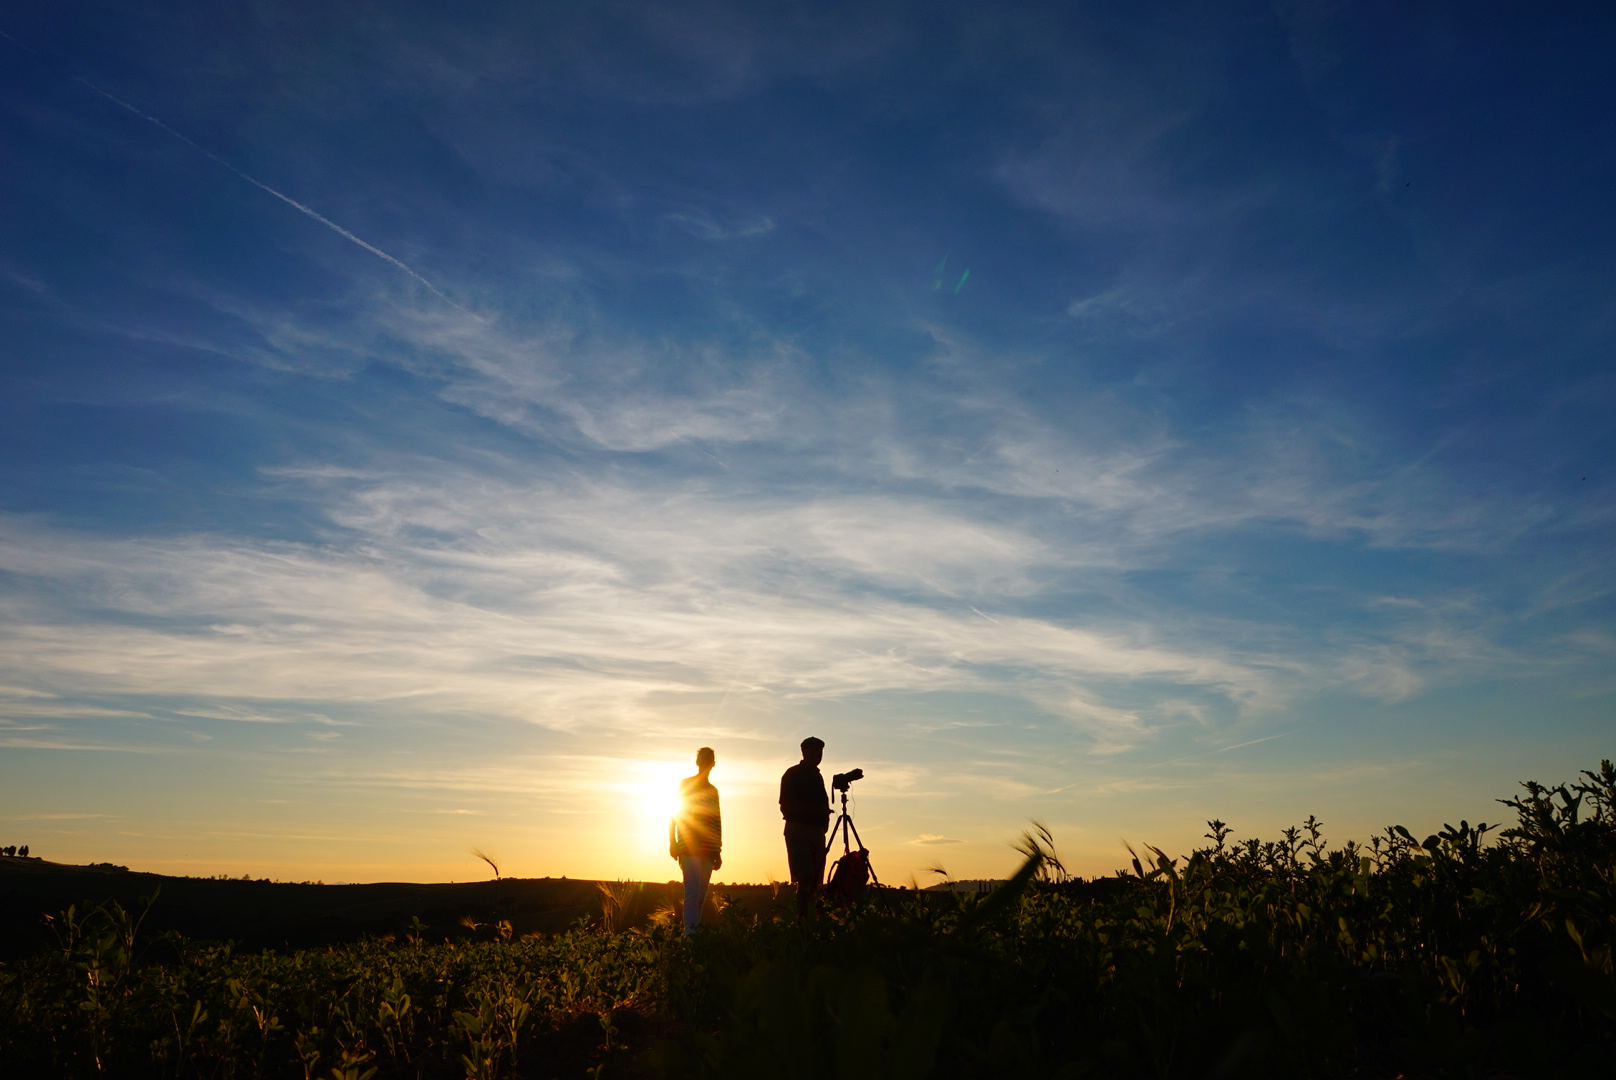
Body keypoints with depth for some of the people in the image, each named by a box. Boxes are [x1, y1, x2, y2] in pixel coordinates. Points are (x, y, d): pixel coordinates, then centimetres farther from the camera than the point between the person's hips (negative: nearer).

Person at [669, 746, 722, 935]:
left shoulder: (713, 790, 18)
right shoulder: (685, 784, 5)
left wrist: (718, 852, 17)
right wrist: (672, 842, -7)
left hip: (708, 849, 5)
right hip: (688, 846, -5)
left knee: (702, 893, 3)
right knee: (693, 889, -17)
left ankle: (694, 929, 9)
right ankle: (690, 931, -21)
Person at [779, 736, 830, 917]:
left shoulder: (817, 775, 19)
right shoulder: (793, 774, -3)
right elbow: (785, 806, -11)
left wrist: (824, 813, 7)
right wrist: (816, 809, -18)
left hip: (817, 832, 7)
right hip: (798, 832, -7)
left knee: (815, 882, 2)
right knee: (805, 879, -16)